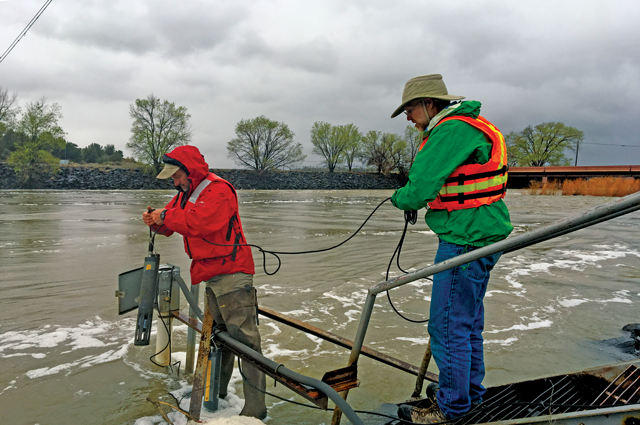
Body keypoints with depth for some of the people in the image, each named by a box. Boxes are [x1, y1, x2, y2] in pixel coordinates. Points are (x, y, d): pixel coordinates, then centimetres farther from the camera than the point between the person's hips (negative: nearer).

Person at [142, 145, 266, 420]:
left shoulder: (219, 191, -15)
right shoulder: (186, 193, 16)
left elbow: (200, 222, -28)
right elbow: (171, 222, 19)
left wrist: (166, 216, -15)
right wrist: (155, 220, -4)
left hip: (232, 276, -9)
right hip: (210, 277, 10)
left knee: (244, 340, -7)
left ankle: (255, 409, -2)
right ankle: (216, 391, 34)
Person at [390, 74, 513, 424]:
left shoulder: (452, 130, -18)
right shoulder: (468, 126, 16)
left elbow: (418, 191, -23)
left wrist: (398, 198, -2)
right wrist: (414, 199, 8)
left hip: (465, 241, -11)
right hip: (481, 237, 11)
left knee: (448, 326, 0)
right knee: (467, 321, 21)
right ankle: (470, 391, 36)